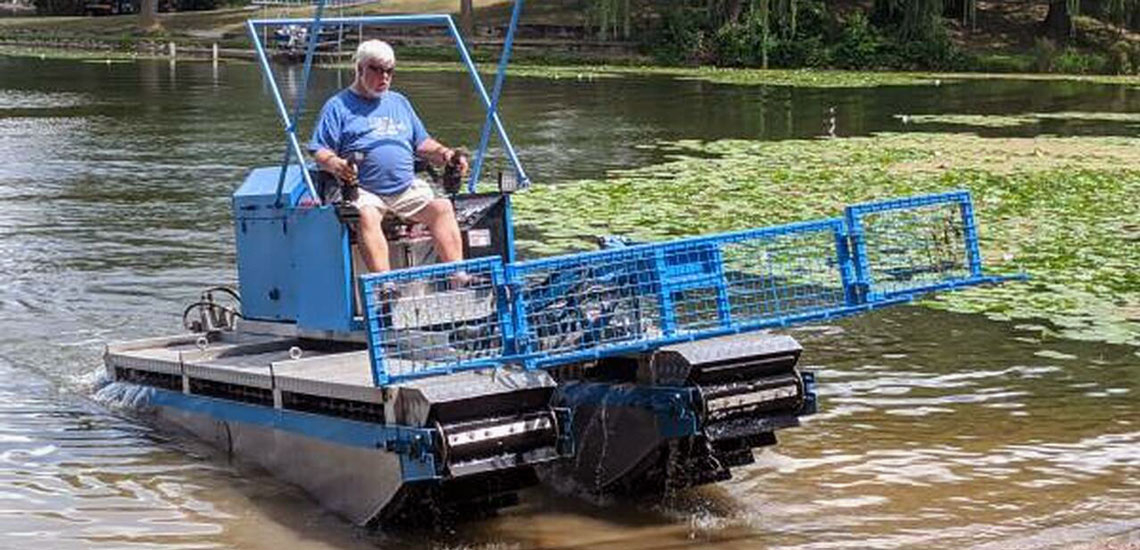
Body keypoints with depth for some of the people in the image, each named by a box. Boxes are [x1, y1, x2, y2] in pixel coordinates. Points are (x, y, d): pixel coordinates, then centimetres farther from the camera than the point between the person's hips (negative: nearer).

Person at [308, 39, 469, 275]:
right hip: (363, 191, -4)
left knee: (442, 207, -20)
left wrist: (444, 154, 6)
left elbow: (422, 143, 26)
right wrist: (336, 165, -20)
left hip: (407, 189, 4)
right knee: (367, 215, -35)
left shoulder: (399, 102, 26)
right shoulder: (339, 105, 10)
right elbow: (319, 151, 2)